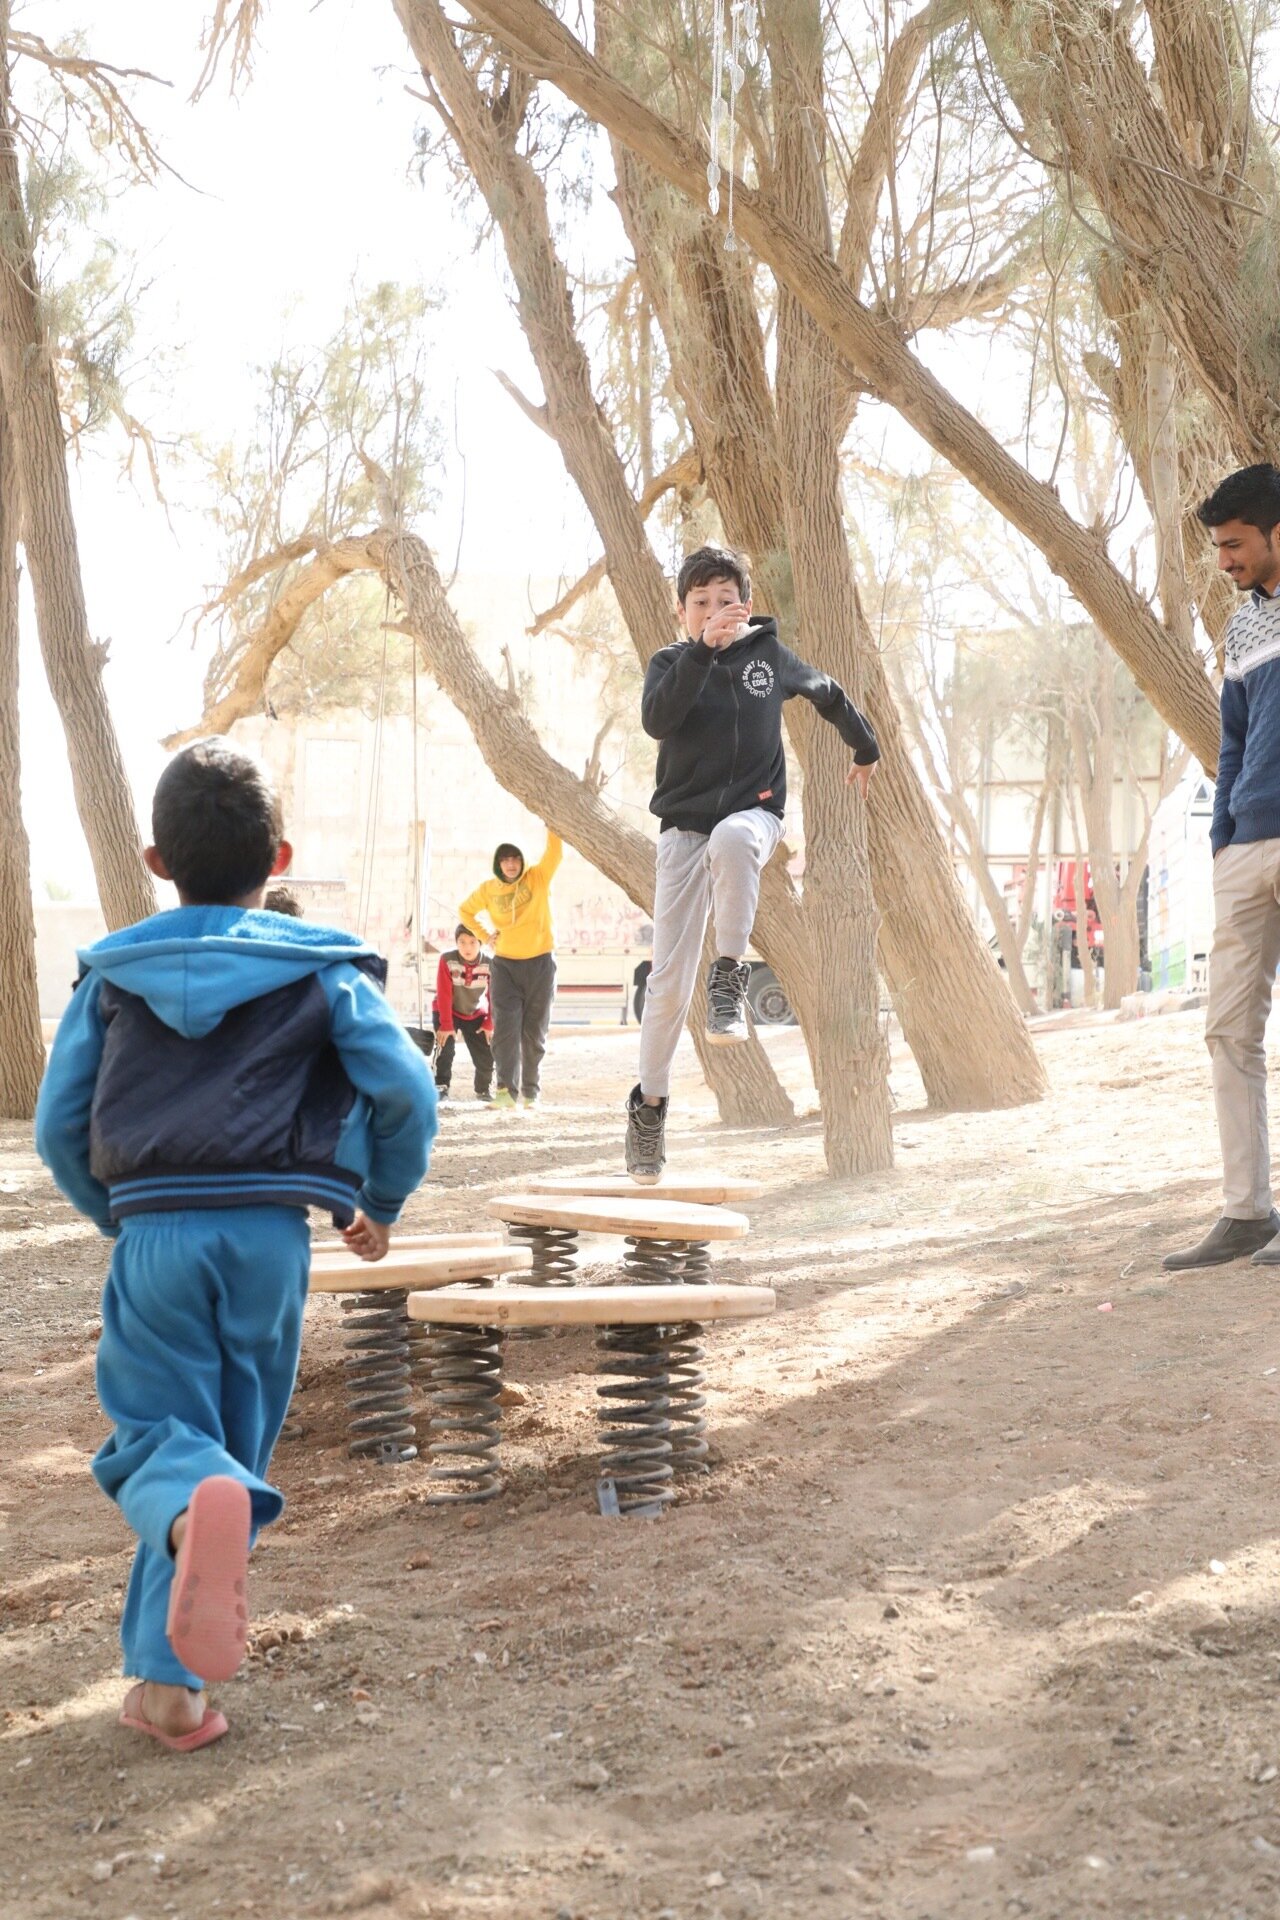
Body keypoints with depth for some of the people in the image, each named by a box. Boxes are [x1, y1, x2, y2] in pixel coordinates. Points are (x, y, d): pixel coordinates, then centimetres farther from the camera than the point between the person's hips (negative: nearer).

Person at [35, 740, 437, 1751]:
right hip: (269, 1234, 0)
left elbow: (59, 1125, 8)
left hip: (154, 1237, 0)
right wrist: (381, 1203, 11)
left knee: (153, 1434, 5)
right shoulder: (321, 970, 5)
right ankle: (169, 1678, 6)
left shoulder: (113, 973, 9)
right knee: (232, 1440, 11)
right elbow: (405, 1088, -6)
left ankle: (192, 1508, -34)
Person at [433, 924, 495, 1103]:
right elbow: (444, 994, -25)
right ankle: (441, 1087, -9)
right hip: (447, 1012, -2)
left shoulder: (489, 964, -22)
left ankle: (483, 1090, 18)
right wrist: (446, 1025, -25)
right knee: (445, 1047, -21)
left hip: (475, 1014, 2)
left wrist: (489, 1024, -12)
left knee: (486, 1053, -3)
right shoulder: (447, 960, -28)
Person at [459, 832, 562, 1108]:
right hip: (505, 964, 1)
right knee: (506, 1029, -11)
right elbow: (465, 911, 17)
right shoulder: (488, 889, 2)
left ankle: (531, 1092, 12)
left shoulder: (538, 878, -3)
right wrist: (484, 936, 6)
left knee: (534, 1033, 5)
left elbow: (554, 852, -18)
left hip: (540, 963, -1)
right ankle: (507, 1089, -17)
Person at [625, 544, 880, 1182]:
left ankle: (730, 978, -30)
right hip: (683, 825, 0)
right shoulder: (672, 662, 2)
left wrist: (865, 749, 37)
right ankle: (649, 1103, 12)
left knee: (731, 836, -41)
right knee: (669, 978, -4)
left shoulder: (769, 655, 6)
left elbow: (828, 694, 26)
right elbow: (656, 720, -21)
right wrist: (703, 648, -29)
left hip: (754, 813, 0)